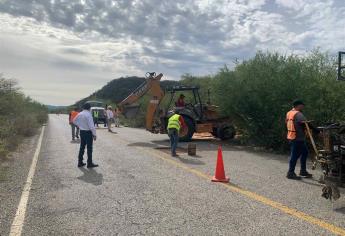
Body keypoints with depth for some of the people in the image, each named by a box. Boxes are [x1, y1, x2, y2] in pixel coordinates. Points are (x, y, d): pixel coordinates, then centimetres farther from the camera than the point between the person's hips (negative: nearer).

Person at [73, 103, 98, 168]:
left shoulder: (79, 114, 6)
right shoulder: (88, 114, -18)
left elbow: (74, 121, 22)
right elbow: (91, 125, -22)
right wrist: (94, 134, -18)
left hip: (82, 132, 8)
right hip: (88, 132, -7)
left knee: (82, 147, 16)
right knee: (89, 148, 1)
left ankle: (80, 162, 24)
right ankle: (89, 163, 8)